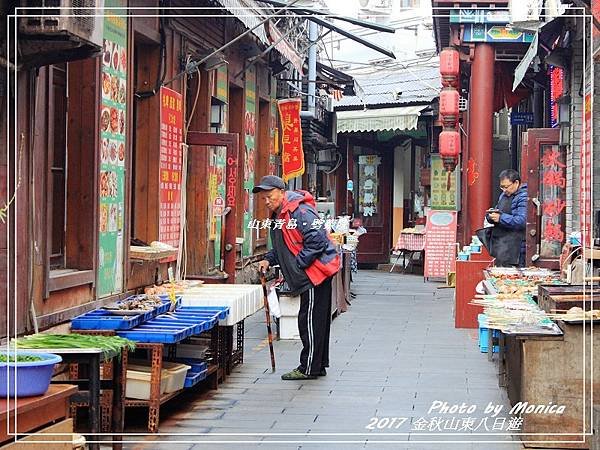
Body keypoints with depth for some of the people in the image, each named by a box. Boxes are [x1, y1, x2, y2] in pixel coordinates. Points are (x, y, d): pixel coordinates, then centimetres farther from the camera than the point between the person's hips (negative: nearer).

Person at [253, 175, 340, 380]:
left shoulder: (299, 210, -19)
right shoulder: (278, 215, 15)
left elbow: (317, 240, -25)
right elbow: (282, 247, 26)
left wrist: (298, 264, -20)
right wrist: (268, 260, 9)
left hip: (316, 271, -11)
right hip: (310, 274, 11)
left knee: (310, 320, -6)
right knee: (318, 320, 16)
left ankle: (309, 368, 0)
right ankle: (318, 365, 23)